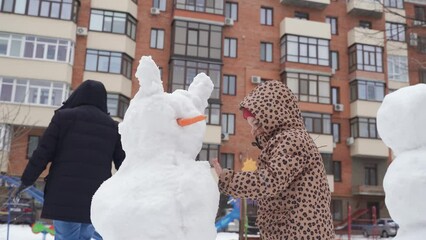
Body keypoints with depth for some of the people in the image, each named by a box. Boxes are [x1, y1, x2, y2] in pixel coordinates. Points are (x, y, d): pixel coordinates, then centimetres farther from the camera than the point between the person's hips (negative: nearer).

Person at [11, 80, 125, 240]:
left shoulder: (64, 116, 3)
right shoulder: (113, 127, 12)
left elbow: (43, 152, 0)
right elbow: (124, 164, 13)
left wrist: (26, 180, 10)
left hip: (64, 195, -3)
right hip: (97, 198, 3)